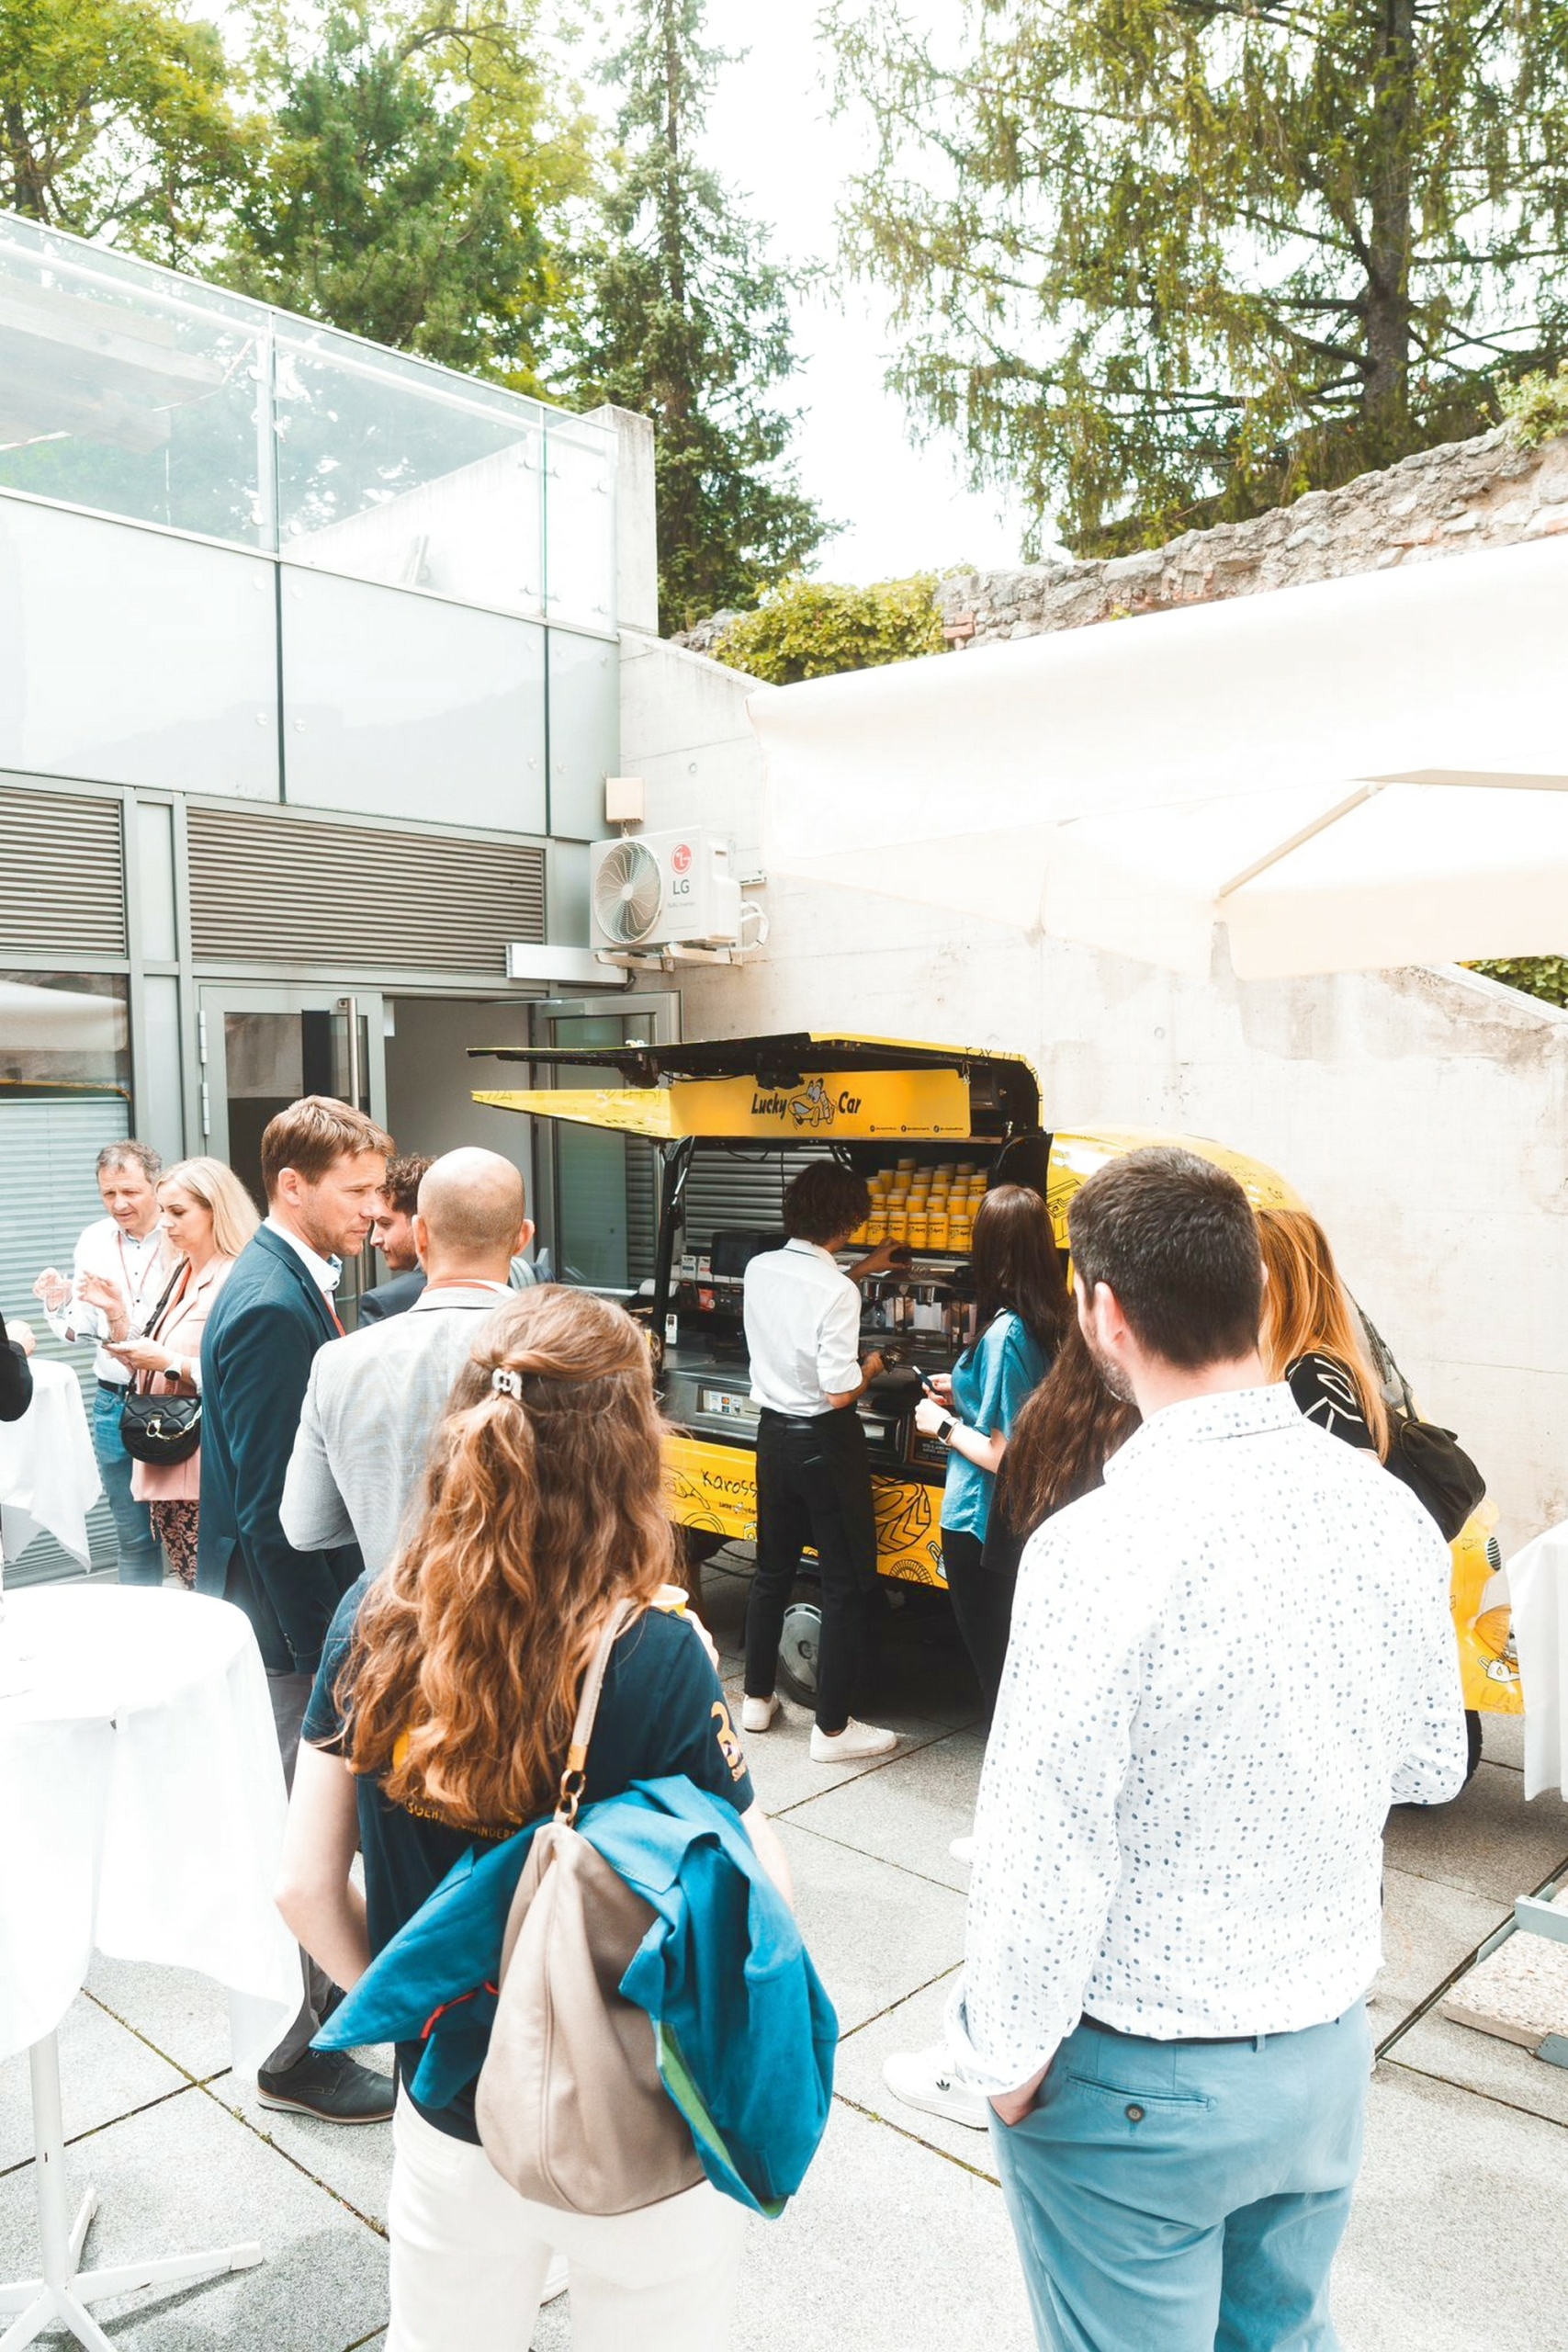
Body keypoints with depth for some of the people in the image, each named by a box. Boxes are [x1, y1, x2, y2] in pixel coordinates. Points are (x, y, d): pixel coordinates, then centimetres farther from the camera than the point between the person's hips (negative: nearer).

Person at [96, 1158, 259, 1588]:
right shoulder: (180, 1273, 15)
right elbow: (146, 1369, 18)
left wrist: (170, 1362, -18)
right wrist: (116, 1316, 6)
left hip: (205, 1472, -9)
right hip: (164, 1467, 9)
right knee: (194, 1594, 12)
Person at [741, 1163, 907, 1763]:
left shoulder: (759, 1269, -1)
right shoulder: (837, 1292, -23)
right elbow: (839, 1393, -23)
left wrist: (859, 1270, 30)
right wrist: (871, 1366, -2)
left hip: (774, 1435, 7)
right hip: (825, 1443, -7)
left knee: (773, 1570, 21)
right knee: (846, 1584, 5)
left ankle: (756, 1698, 33)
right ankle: (832, 1728, 11)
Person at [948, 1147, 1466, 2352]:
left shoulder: (1102, 1544, -29)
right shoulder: (1387, 1510, -10)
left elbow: (1044, 1851, -23)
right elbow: (1431, 1766, 4)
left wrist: (1007, 2059, -7)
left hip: (1142, 2080, -5)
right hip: (1328, 2049, 5)